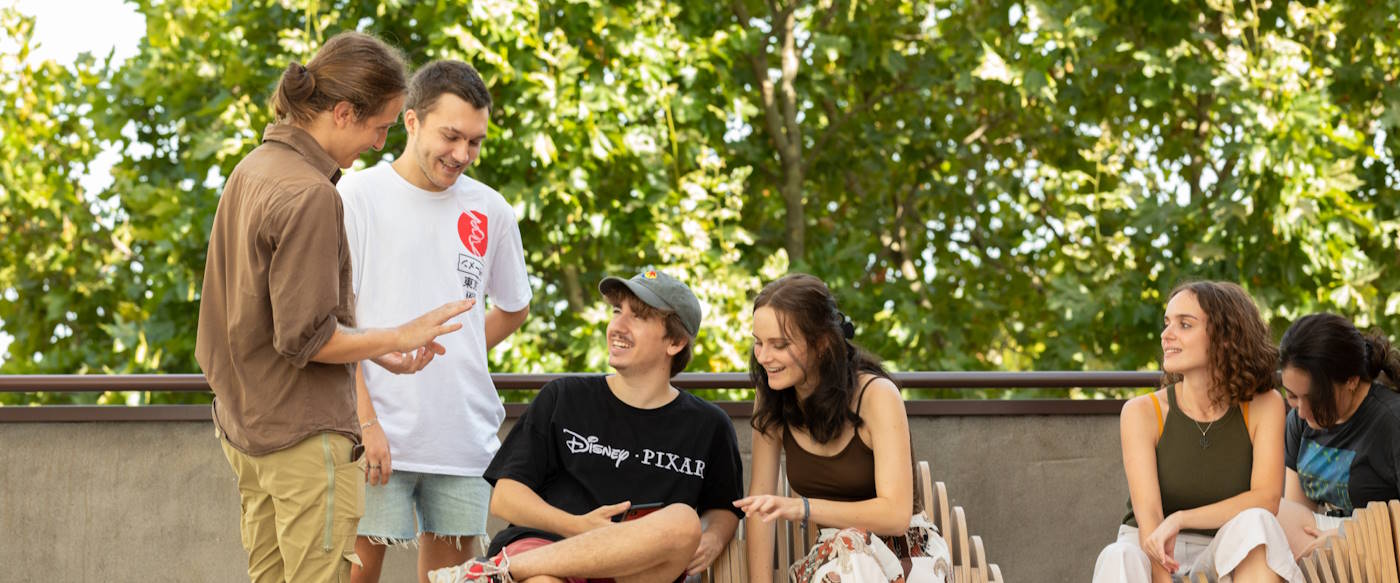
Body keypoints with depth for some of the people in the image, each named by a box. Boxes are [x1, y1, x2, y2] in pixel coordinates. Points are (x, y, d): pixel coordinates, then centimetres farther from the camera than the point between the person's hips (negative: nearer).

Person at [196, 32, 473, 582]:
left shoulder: (252, 169, 9)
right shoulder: (308, 195, -20)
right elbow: (307, 339, -21)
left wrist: (372, 347, 12)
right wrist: (399, 336, -9)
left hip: (245, 425, 9)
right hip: (305, 434, -9)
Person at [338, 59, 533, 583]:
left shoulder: (490, 212, 10)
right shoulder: (356, 198, -3)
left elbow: (513, 309, 26)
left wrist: (453, 358, 11)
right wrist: (364, 421, -14)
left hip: (464, 436, 4)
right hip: (378, 433, -4)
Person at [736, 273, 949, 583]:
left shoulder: (876, 395, -15)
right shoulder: (771, 401, 0)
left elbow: (896, 513, -21)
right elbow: (760, 499, 0)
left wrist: (801, 508, -34)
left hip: (908, 555, -3)